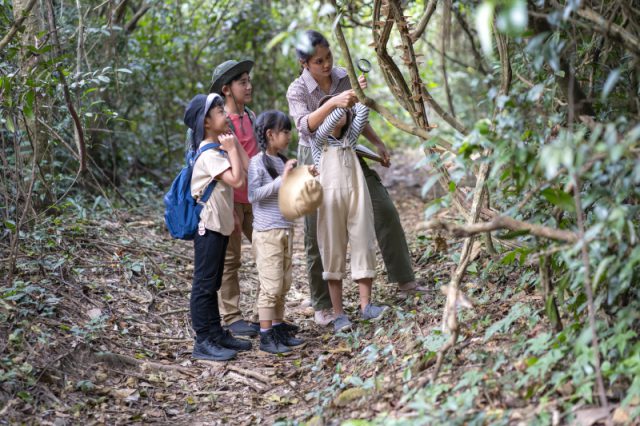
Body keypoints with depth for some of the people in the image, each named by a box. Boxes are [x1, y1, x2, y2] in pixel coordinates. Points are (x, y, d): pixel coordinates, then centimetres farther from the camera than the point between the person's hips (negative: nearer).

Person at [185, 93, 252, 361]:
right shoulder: (210, 154, -19)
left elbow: (237, 179, 10)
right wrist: (232, 149, -18)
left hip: (219, 225, 10)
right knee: (204, 284, -4)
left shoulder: (217, 149, 12)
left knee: (212, 284, 15)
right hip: (208, 227, -10)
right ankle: (203, 342, 1)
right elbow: (237, 180, -28)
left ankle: (216, 334, 24)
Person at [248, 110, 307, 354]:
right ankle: (265, 336, 2)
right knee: (271, 285, -5)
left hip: (286, 230, 7)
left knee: (284, 284, 12)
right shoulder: (258, 162, -11)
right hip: (267, 233, -7)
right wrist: (280, 180, -22)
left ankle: (279, 328, 22)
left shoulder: (283, 161, 11)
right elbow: (253, 195, -20)